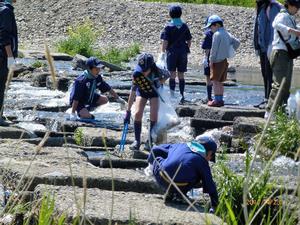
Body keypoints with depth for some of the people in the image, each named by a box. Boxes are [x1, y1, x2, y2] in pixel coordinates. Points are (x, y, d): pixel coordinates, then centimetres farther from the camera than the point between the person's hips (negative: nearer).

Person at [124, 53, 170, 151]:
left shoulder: (157, 71, -35)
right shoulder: (136, 74, -33)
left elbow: (167, 75, -9)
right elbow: (133, 92, -27)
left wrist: (159, 83, -24)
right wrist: (128, 111, -26)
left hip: (154, 92, 0)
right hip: (142, 91, 1)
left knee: (154, 116, -14)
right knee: (138, 114, -15)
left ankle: (150, 141, 0)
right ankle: (137, 141, -3)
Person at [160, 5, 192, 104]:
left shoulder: (168, 27, -7)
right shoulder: (184, 26, 4)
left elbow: (165, 41, -11)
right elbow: (189, 41, 7)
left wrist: (163, 52, -2)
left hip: (172, 52, -3)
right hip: (183, 53, 3)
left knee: (172, 75, -1)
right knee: (181, 75, 10)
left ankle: (172, 95, -6)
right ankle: (182, 95, 11)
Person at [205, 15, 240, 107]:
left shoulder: (217, 34, -14)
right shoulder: (227, 34, 12)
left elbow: (214, 49, -15)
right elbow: (237, 42, 16)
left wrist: (211, 61, -9)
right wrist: (230, 51, 14)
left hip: (218, 61, -9)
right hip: (224, 60, 9)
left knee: (215, 81, -5)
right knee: (220, 82, 15)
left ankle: (217, 100, -6)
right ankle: (220, 99, 18)